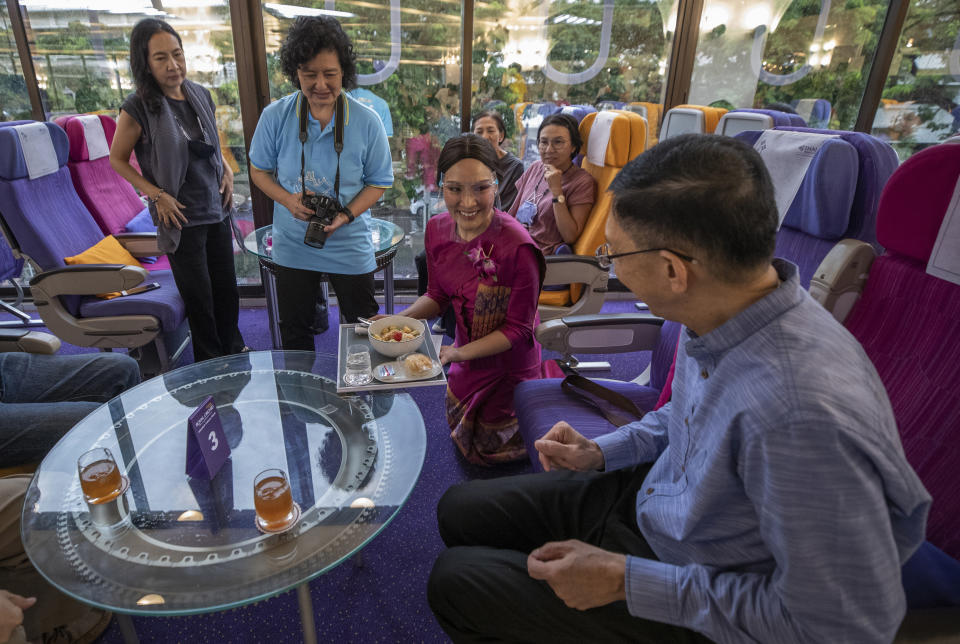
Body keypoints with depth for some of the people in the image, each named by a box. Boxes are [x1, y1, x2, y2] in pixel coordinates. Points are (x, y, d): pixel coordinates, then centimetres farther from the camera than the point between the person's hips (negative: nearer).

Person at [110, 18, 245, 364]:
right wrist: (157, 195, -12)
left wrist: (227, 172, 2)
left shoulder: (201, 95, 2)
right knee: (199, 297, 6)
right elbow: (117, 159, -3)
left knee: (227, 288, 14)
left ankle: (234, 352, 34)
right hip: (182, 218, -5)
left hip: (217, 209, 5)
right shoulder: (138, 108, -13)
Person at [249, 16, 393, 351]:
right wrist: (288, 200, -17)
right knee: (294, 333, 17)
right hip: (293, 245, 2)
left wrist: (347, 215, -21)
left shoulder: (367, 122, -12)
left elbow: (378, 182, -4)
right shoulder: (275, 117, -8)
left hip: (350, 246, -1)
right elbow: (259, 170, 4)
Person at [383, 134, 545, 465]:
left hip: (508, 367, -6)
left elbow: (518, 328, -23)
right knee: (461, 437, 29)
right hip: (465, 358, 6)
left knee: (488, 452, 21)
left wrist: (458, 354, -31)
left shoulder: (516, 246, -33)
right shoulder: (438, 229, -13)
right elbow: (438, 294, 0)